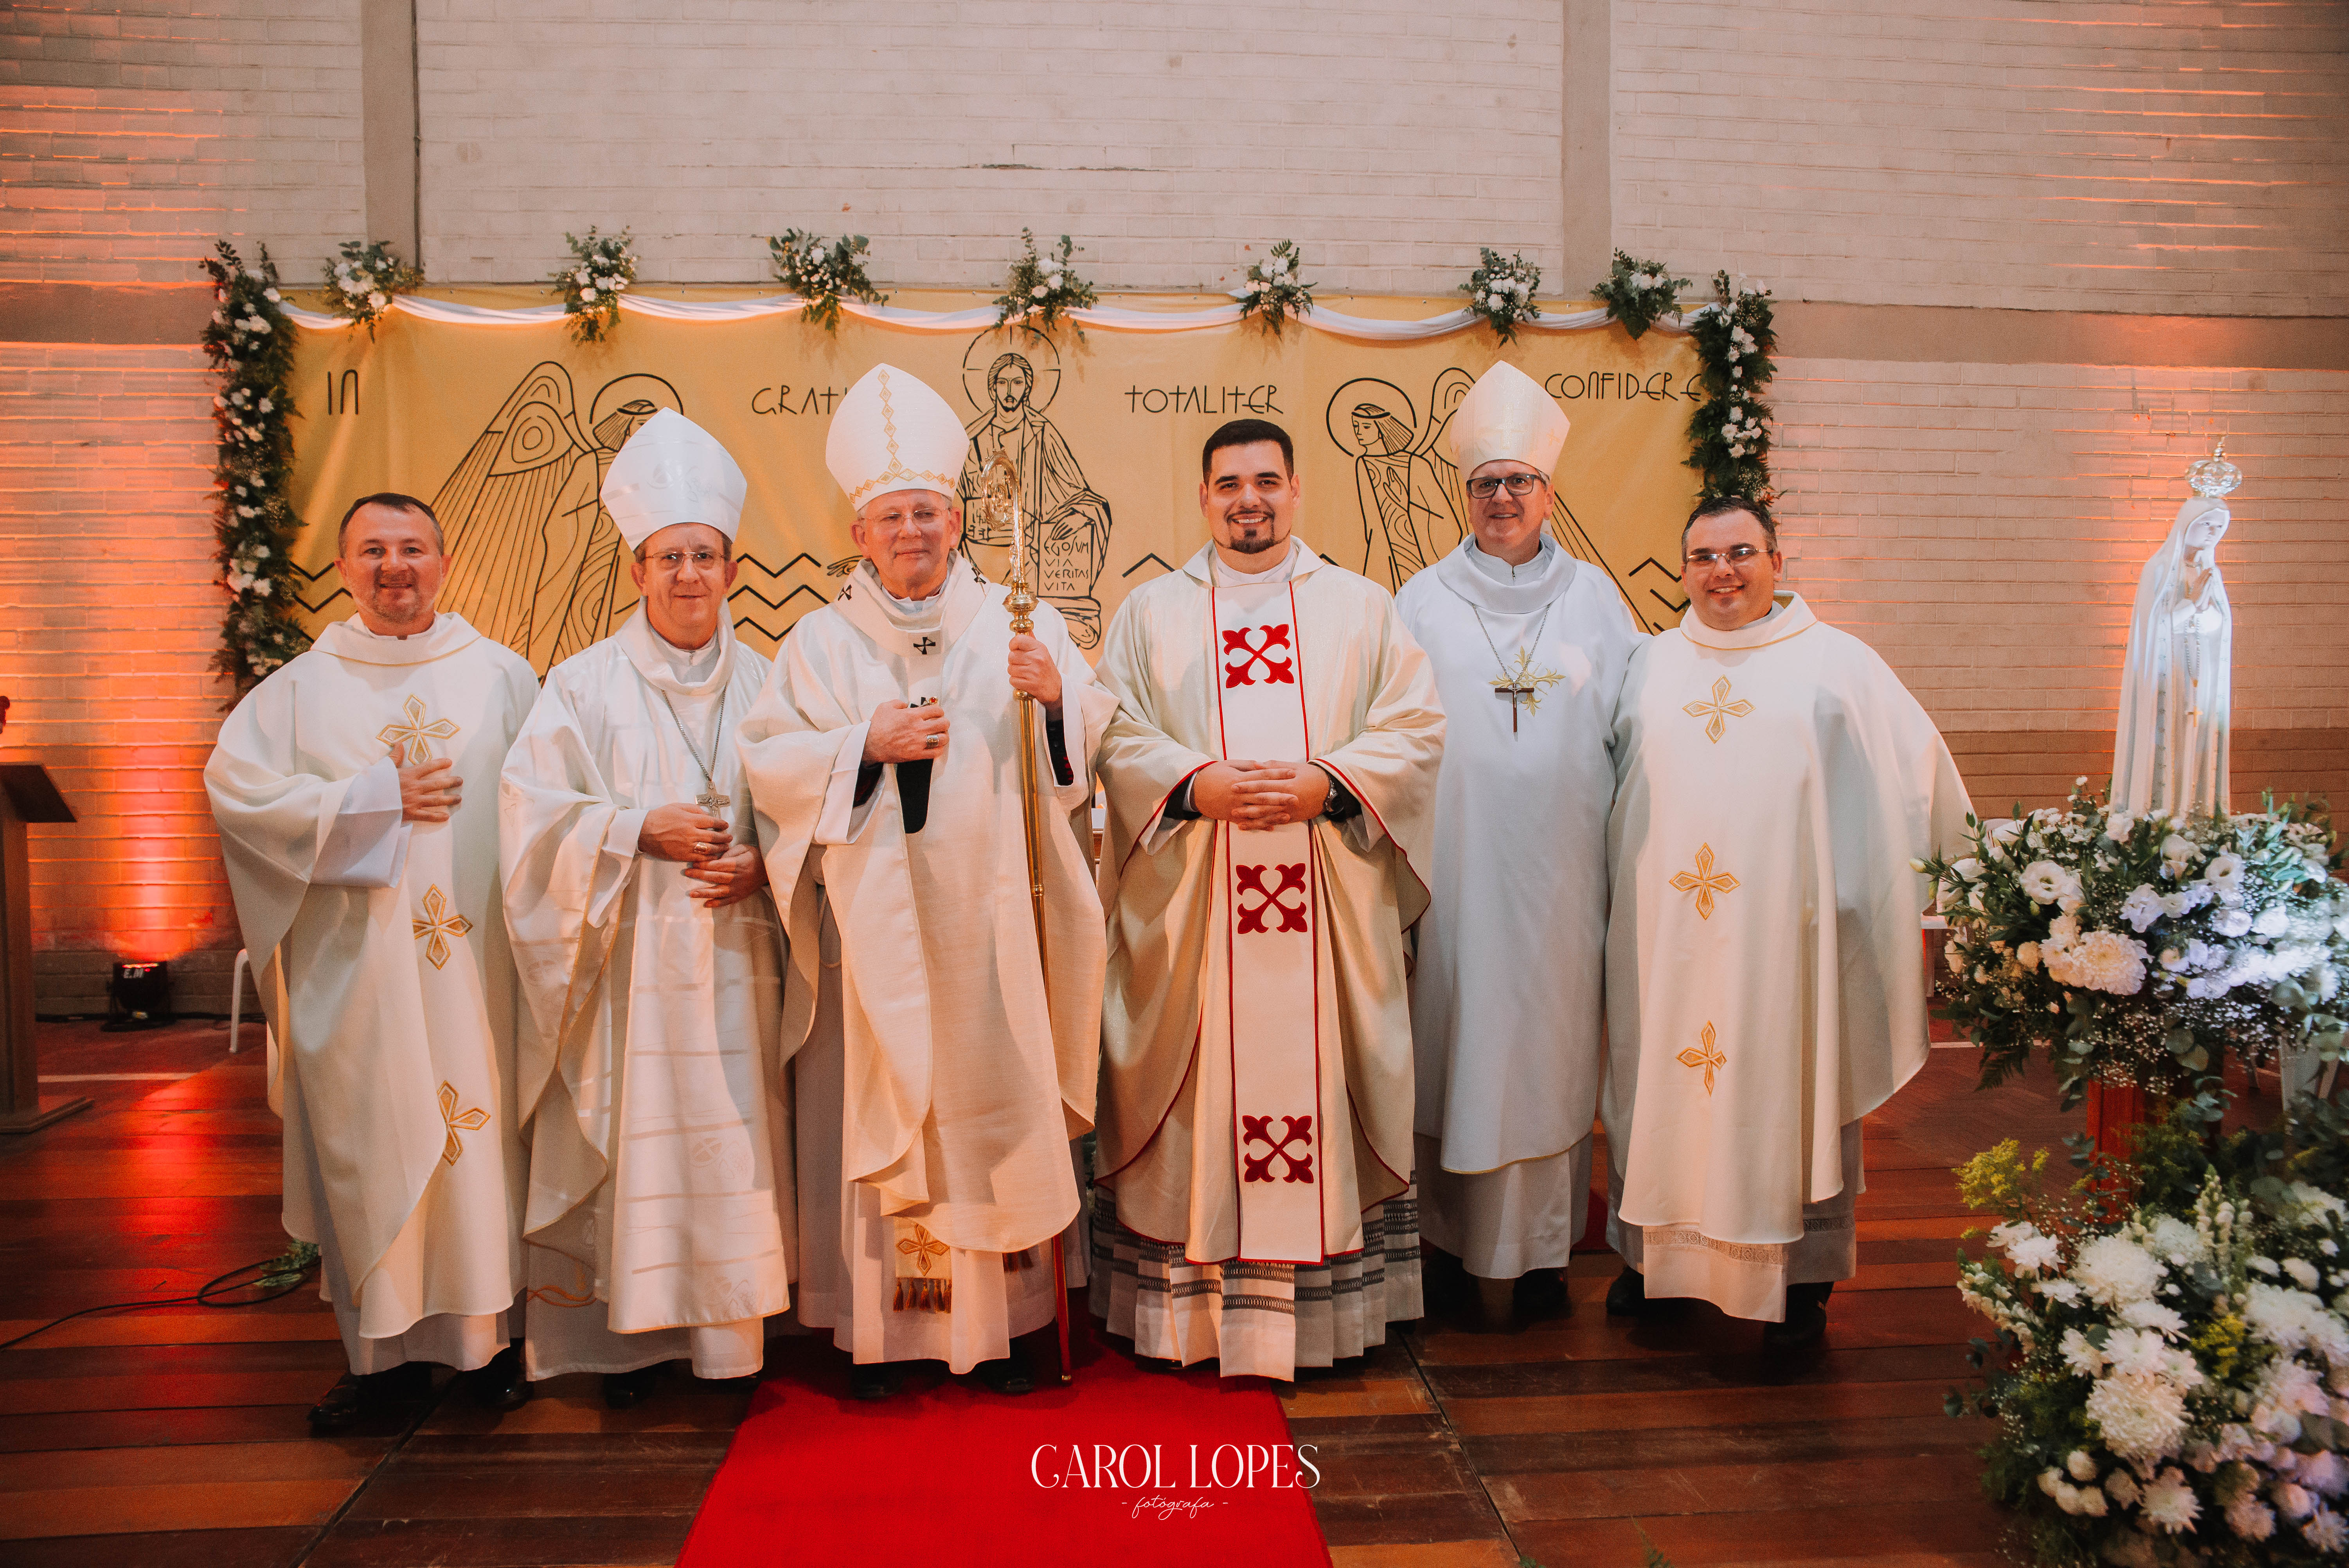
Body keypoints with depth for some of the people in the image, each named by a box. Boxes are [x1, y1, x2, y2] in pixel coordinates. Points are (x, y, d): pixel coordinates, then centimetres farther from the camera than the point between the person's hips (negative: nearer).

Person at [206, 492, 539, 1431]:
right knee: (368, 1148, 3)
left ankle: (493, 1335, 14)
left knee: (486, 1133, 2)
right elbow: (233, 786, -2)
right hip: (358, 966, 1)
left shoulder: (502, 677, 9)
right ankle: (386, 1349, 15)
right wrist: (376, 801, -9)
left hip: (476, 963, 0)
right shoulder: (299, 687, 10)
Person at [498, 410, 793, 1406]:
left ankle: (732, 1332, 17)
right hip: (628, 959, -2)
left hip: (733, 957, 2)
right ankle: (634, 1340, 15)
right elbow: (534, 809, -3)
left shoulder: (762, 686, 8)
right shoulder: (587, 684, 2)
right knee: (635, 1137, 0)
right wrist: (641, 830, -15)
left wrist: (762, 865, -10)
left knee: (734, 1139, 4)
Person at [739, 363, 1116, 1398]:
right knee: (877, 1111, 2)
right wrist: (865, 745, -14)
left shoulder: (1017, 627, 8)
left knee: (992, 1107, 4)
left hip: (985, 924, 1)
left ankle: (995, 1320, 17)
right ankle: (877, 1330, 14)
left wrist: (1058, 697, -17)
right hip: (873, 927, 0)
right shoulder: (823, 642, 6)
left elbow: (1094, 746, 3)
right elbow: (767, 760, 0)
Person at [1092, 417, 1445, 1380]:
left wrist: (1328, 782, -13)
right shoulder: (1150, 613, 11)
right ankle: (1192, 1298, 13)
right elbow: (1115, 734, 3)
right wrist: (1195, 785, -15)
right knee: (1195, 1090, 2)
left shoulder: (1363, 608, 11)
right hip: (1189, 908, 0)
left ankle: (1331, 1297, 16)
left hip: (1329, 901, 1)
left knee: (1319, 1077, 4)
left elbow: (1415, 726, 3)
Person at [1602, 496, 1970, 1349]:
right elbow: (1606, 782, 18)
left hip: (1787, 927, -2)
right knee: (1659, 1085, 8)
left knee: (1796, 1089, 4)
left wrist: (1874, 896, 1)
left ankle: (1803, 1275, 19)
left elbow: (1920, 776, 6)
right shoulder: (1649, 665, 12)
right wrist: (1615, 886, 11)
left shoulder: (1840, 663, 4)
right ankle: (1654, 1250, 24)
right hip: (1665, 928, 3)